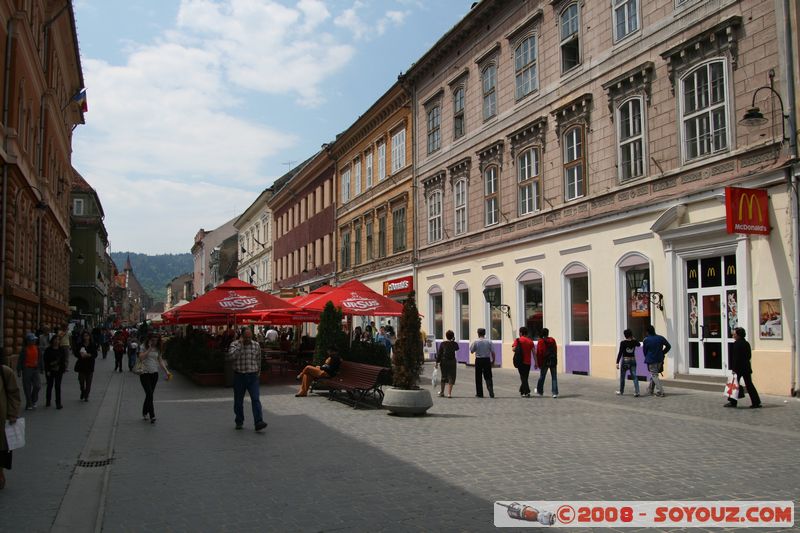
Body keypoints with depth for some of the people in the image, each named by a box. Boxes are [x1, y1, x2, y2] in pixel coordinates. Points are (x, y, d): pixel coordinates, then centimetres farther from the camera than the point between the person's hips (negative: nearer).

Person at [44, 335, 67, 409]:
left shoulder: (62, 350, 3)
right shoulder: (48, 350, -2)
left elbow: (63, 360, 4)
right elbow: (46, 361, -4)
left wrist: (63, 369, -5)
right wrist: (47, 371, -10)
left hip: (59, 371, 1)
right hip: (50, 371, -1)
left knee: (58, 386, 1)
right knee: (49, 386, 11)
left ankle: (58, 403, 6)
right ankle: (48, 401, 21)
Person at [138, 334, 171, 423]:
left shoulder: (157, 349, 8)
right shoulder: (144, 347, -4)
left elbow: (160, 361, 11)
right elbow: (141, 357, -19)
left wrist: (166, 371, 3)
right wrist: (149, 349, -18)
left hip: (154, 374, 5)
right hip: (145, 373, -5)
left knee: (149, 394, 9)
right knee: (149, 394, -13)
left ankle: (144, 413, 24)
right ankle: (152, 416, -14)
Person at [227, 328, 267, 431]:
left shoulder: (256, 345, 4)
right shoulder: (234, 344, -2)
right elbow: (231, 356, -21)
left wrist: (258, 373, 18)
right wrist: (240, 344, -19)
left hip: (252, 376, 0)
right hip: (239, 376, 0)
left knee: (255, 399, -11)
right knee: (238, 400, 10)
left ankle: (258, 423, -17)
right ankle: (239, 422, 27)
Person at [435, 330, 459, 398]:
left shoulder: (442, 344, -3)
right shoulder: (454, 344, -3)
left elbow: (439, 353, -3)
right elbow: (457, 349, 20)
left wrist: (437, 362, 2)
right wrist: (453, 341, 16)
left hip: (443, 362, 2)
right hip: (452, 362, -2)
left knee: (443, 377, 18)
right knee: (451, 377, 3)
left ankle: (441, 392, 26)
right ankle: (449, 393, -5)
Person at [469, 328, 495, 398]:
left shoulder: (475, 342, -8)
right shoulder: (489, 341, -2)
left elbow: (471, 351, 1)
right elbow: (493, 352, 0)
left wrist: (471, 345, 16)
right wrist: (493, 360, 11)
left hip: (478, 360, -2)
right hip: (487, 360, 2)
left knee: (478, 377, 9)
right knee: (488, 377, 7)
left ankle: (479, 393, 13)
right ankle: (491, 392, -8)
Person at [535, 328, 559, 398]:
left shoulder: (541, 342, -9)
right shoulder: (553, 340, 5)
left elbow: (539, 353, -11)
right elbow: (556, 351, 11)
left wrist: (538, 363, -5)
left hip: (545, 362, -3)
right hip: (553, 361, 3)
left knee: (542, 376, 12)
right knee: (554, 377, 4)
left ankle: (540, 391, 24)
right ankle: (555, 393, -3)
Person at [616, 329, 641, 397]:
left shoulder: (623, 343, -13)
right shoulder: (634, 342, -2)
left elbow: (620, 353, -15)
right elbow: (639, 344, 24)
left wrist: (617, 362, -13)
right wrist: (633, 339, 14)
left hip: (625, 360, -3)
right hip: (633, 360, 3)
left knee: (622, 377, 13)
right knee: (634, 376, 2)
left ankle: (621, 391, 25)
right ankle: (636, 392, -11)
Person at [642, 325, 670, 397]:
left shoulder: (646, 340, -9)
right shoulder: (660, 338, 0)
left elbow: (644, 351, 1)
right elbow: (668, 346, 6)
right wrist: (662, 353, 13)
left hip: (651, 360, -5)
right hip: (659, 359, 5)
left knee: (654, 375, 1)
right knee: (655, 374, 19)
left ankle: (660, 392, -8)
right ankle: (650, 390, 29)